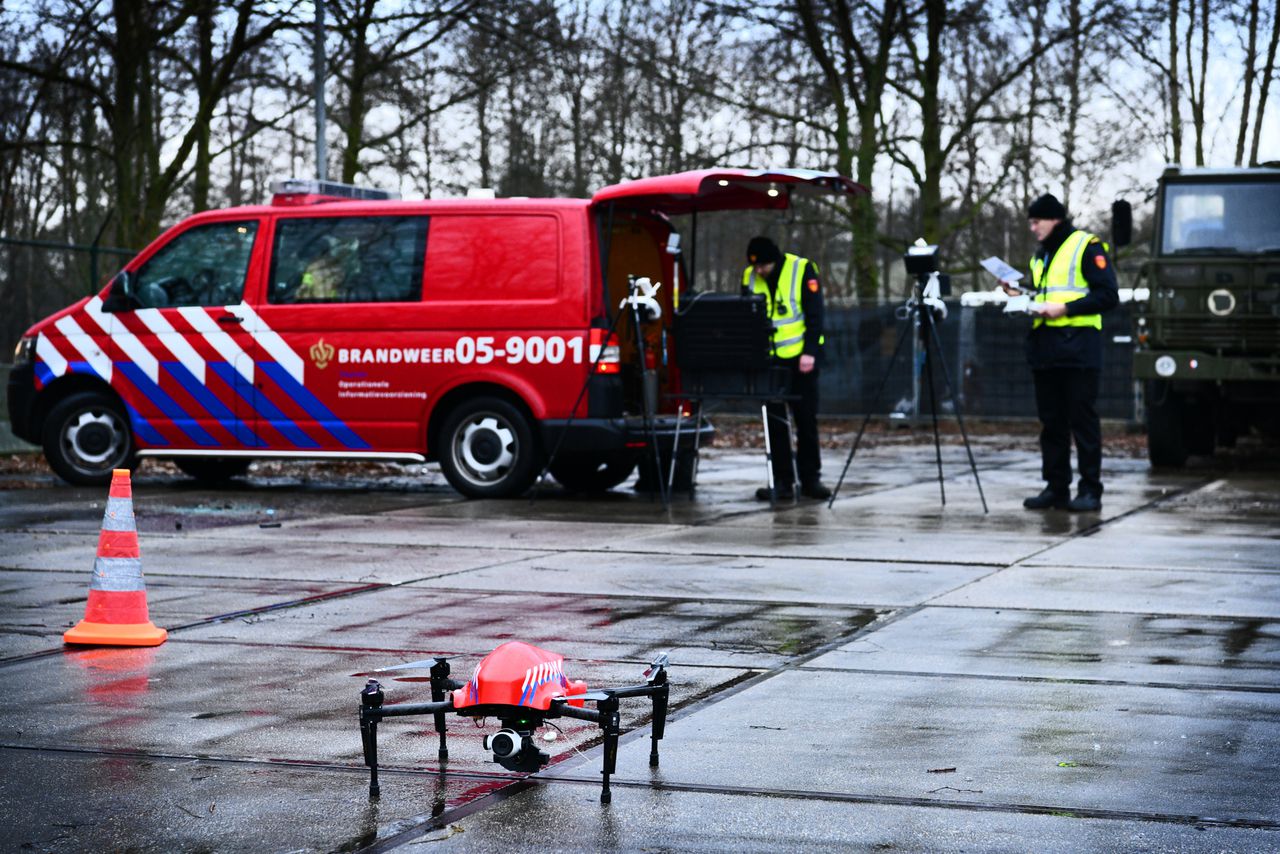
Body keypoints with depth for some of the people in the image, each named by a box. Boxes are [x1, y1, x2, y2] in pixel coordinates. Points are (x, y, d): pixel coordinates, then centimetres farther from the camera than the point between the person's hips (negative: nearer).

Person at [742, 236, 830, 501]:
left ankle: (810, 479, 10)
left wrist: (810, 352, -16)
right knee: (775, 421, 1)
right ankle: (782, 481, 5)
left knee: (806, 419, 3)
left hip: (800, 358, -3)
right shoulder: (749, 276, 2)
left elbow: (814, 314, -10)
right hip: (768, 359, 3)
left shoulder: (802, 269, -9)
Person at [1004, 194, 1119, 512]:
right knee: (1051, 422, 8)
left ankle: (1090, 491, -3)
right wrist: (1020, 295, 8)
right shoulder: (1040, 255, 22)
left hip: (1077, 349, -8)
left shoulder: (1087, 247, -3)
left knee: (1083, 420, -5)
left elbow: (1108, 295, -10)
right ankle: (1056, 488, 13)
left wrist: (1065, 308, -16)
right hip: (1045, 351, 8)